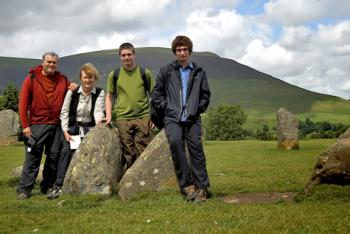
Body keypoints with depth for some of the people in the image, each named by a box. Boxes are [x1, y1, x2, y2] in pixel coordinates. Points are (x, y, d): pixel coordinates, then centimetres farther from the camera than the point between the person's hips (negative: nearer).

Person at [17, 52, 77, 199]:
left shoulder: (63, 79, 11)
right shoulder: (32, 78, 1)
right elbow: (23, 102, -2)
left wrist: (73, 87, 1)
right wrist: (25, 125, -9)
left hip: (57, 125, 4)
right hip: (37, 125, -3)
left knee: (54, 157, 7)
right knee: (32, 158, -5)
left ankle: (48, 187, 18)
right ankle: (24, 189, 0)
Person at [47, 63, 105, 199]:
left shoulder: (99, 93, -5)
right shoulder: (72, 92, -5)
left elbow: (98, 110, -18)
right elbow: (64, 112, -2)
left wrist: (99, 120, -41)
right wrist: (65, 131, -10)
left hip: (90, 129, 0)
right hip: (72, 128, 0)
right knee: (66, 151, -19)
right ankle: (58, 186, -19)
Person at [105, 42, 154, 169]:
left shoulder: (145, 73, 5)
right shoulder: (114, 75, 7)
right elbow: (109, 96, 13)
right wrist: (108, 116, 0)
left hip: (143, 118, -1)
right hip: (123, 119, 1)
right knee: (128, 154, 5)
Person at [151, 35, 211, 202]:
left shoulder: (199, 72, 14)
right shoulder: (166, 71, 11)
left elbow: (205, 94, 20)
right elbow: (156, 93, 14)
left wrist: (198, 109, 7)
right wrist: (165, 107, 4)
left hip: (192, 119, 2)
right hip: (172, 118, -1)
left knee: (195, 147, -10)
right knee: (175, 141, -26)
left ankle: (201, 188, -1)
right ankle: (187, 185, -19)